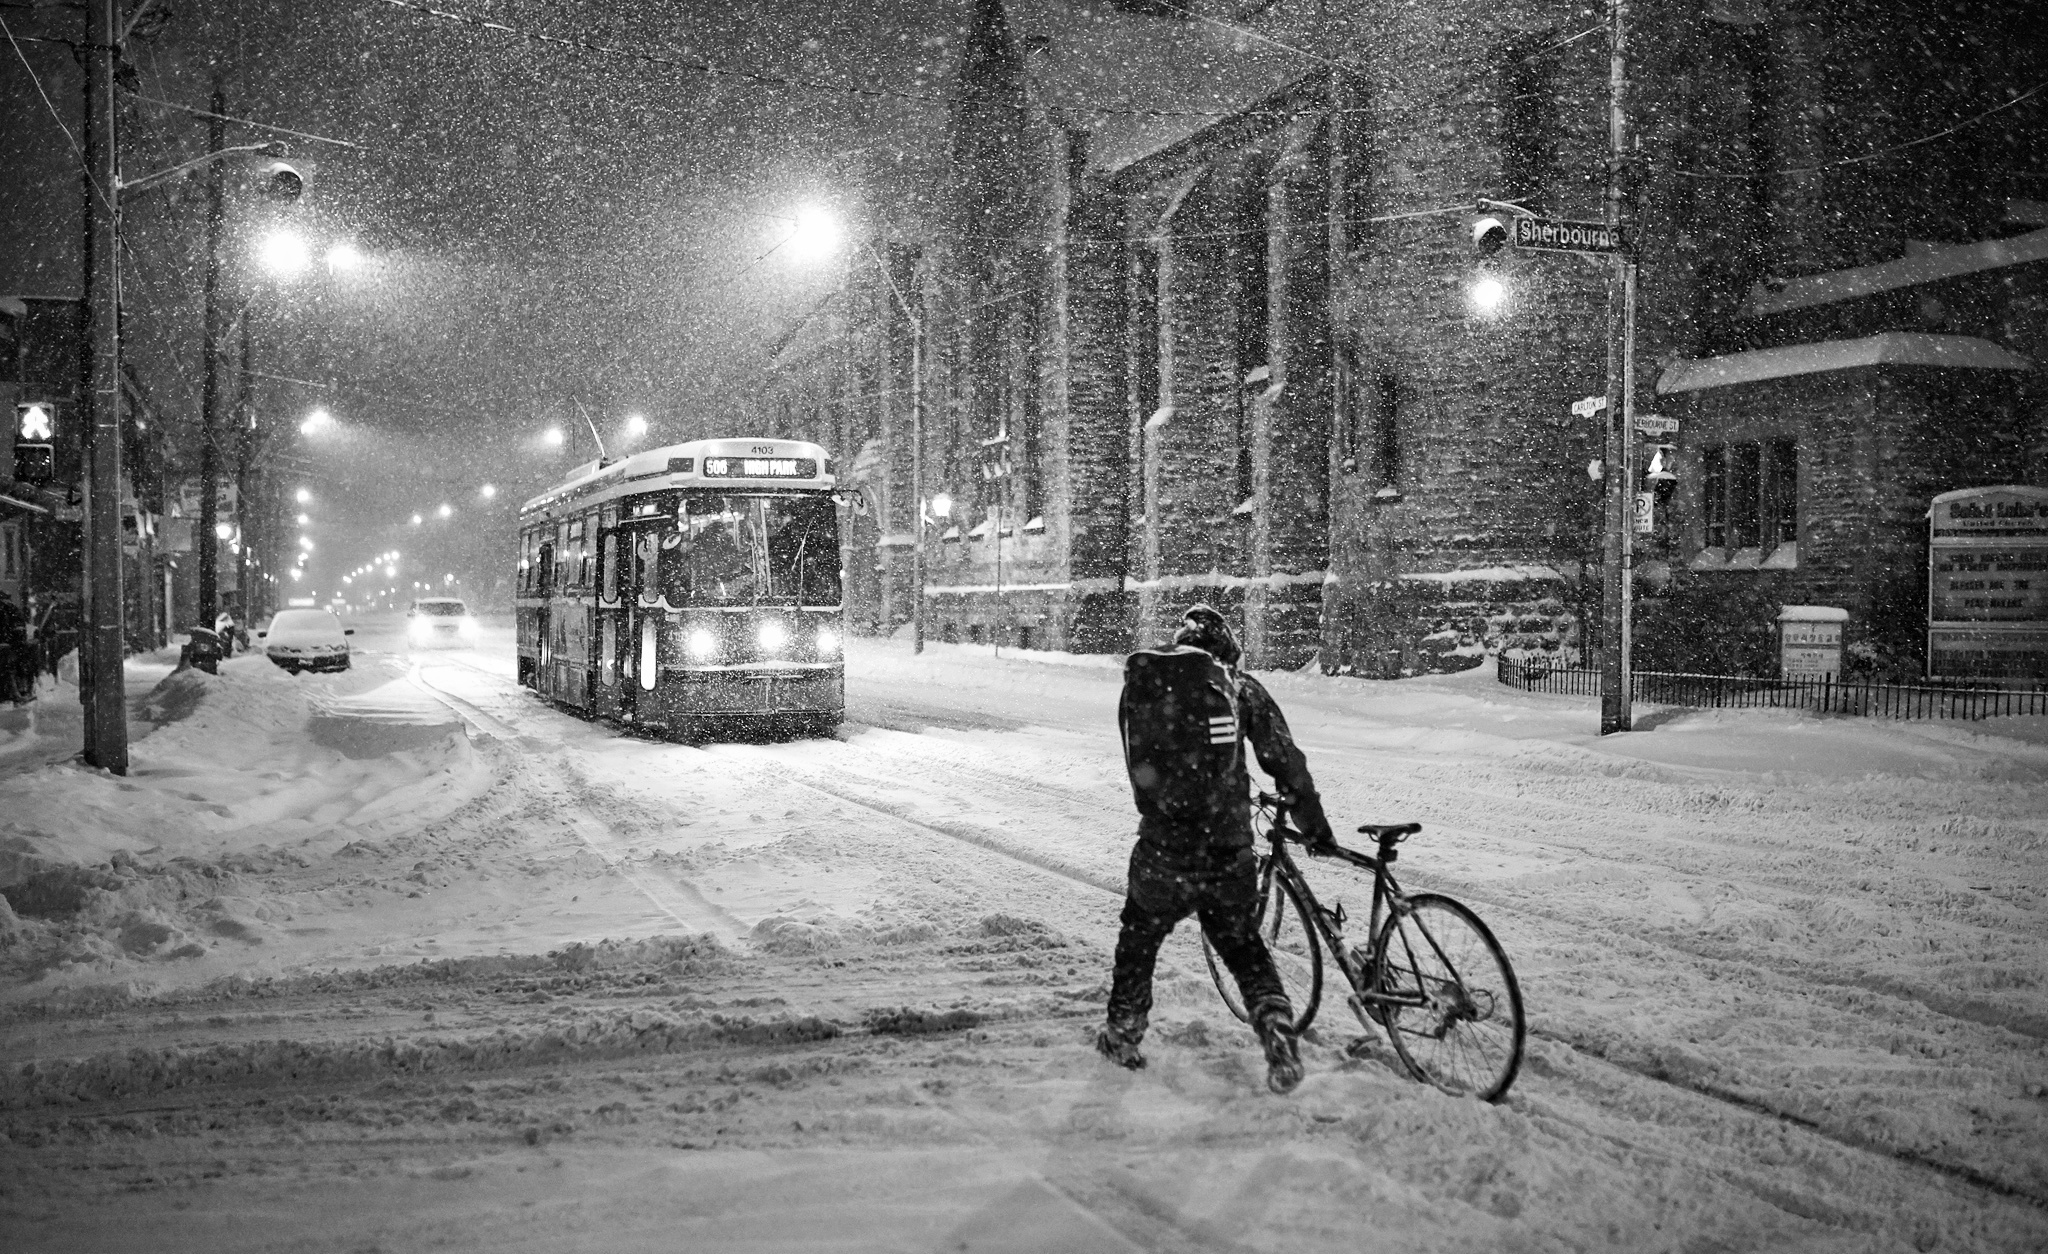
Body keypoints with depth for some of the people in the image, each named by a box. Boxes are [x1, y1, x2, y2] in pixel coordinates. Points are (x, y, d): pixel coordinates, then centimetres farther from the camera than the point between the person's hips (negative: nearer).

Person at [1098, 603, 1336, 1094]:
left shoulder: (1139, 685, 6)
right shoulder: (1239, 686, 1)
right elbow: (1285, 761, 0)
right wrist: (1315, 825, 10)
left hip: (1162, 854, 0)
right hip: (1229, 855, 0)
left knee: (1139, 939, 23)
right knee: (1243, 946, 19)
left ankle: (1122, 1032, 35)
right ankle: (1278, 1034, 6)